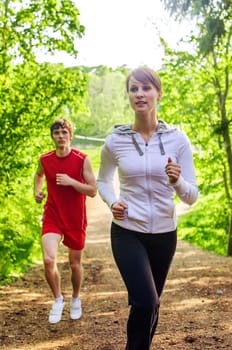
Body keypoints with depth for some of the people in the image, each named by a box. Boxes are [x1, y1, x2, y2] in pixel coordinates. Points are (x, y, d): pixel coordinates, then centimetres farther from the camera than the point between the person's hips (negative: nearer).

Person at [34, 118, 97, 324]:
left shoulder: (82, 160, -11)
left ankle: (76, 299, 40)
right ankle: (58, 299, 9)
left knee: (75, 263, 12)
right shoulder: (45, 159, -2)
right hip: (52, 216, 1)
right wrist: (37, 191, 4)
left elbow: (92, 191, -12)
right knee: (48, 260, -17)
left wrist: (70, 181, -24)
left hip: (76, 219, -1)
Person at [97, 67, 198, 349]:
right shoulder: (115, 140, -7)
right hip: (127, 233, -2)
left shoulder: (177, 139, -7)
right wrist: (112, 202, -8)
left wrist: (177, 181, -26)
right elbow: (103, 180, 12)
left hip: (164, 234, 2)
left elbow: (191, 197, -5)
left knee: (151, 304, 18)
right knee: (145, 302, -18)